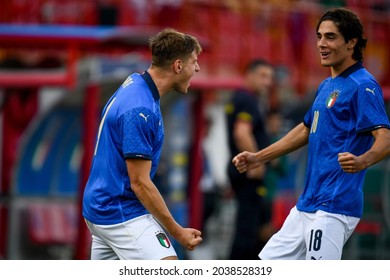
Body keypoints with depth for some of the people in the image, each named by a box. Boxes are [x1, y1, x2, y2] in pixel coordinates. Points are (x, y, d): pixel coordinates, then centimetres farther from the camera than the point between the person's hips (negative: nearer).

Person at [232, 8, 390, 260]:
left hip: (333, 208, -10)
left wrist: (361, 162, -43)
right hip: (307, 205, 10)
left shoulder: (363, 86, -12)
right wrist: (258, 158, 30)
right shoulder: (327, 86, 17)